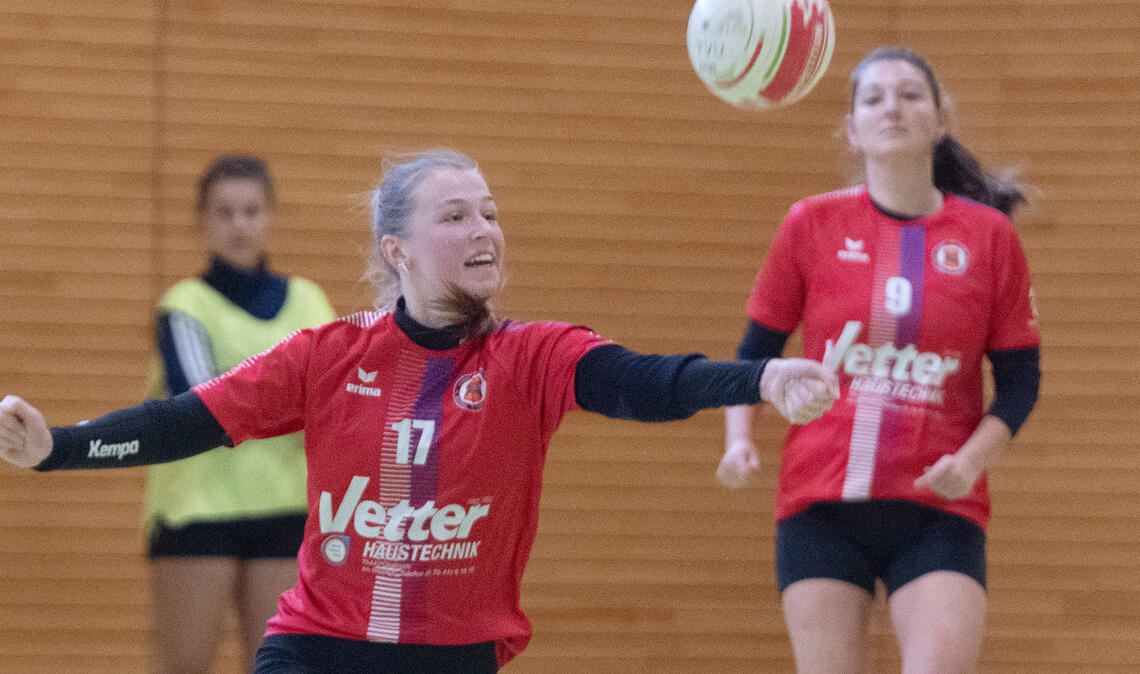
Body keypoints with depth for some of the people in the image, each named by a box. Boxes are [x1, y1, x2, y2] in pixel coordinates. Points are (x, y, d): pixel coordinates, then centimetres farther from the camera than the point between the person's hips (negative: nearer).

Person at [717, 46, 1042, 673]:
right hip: (819, 504, 1)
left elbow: (1019, 379, 7)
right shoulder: (812, 224, 3)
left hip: (938, 512, -1)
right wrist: (739, 441, -5)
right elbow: (755, 352, 11)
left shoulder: (988, 234, 2)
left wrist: (973, 459, -9)